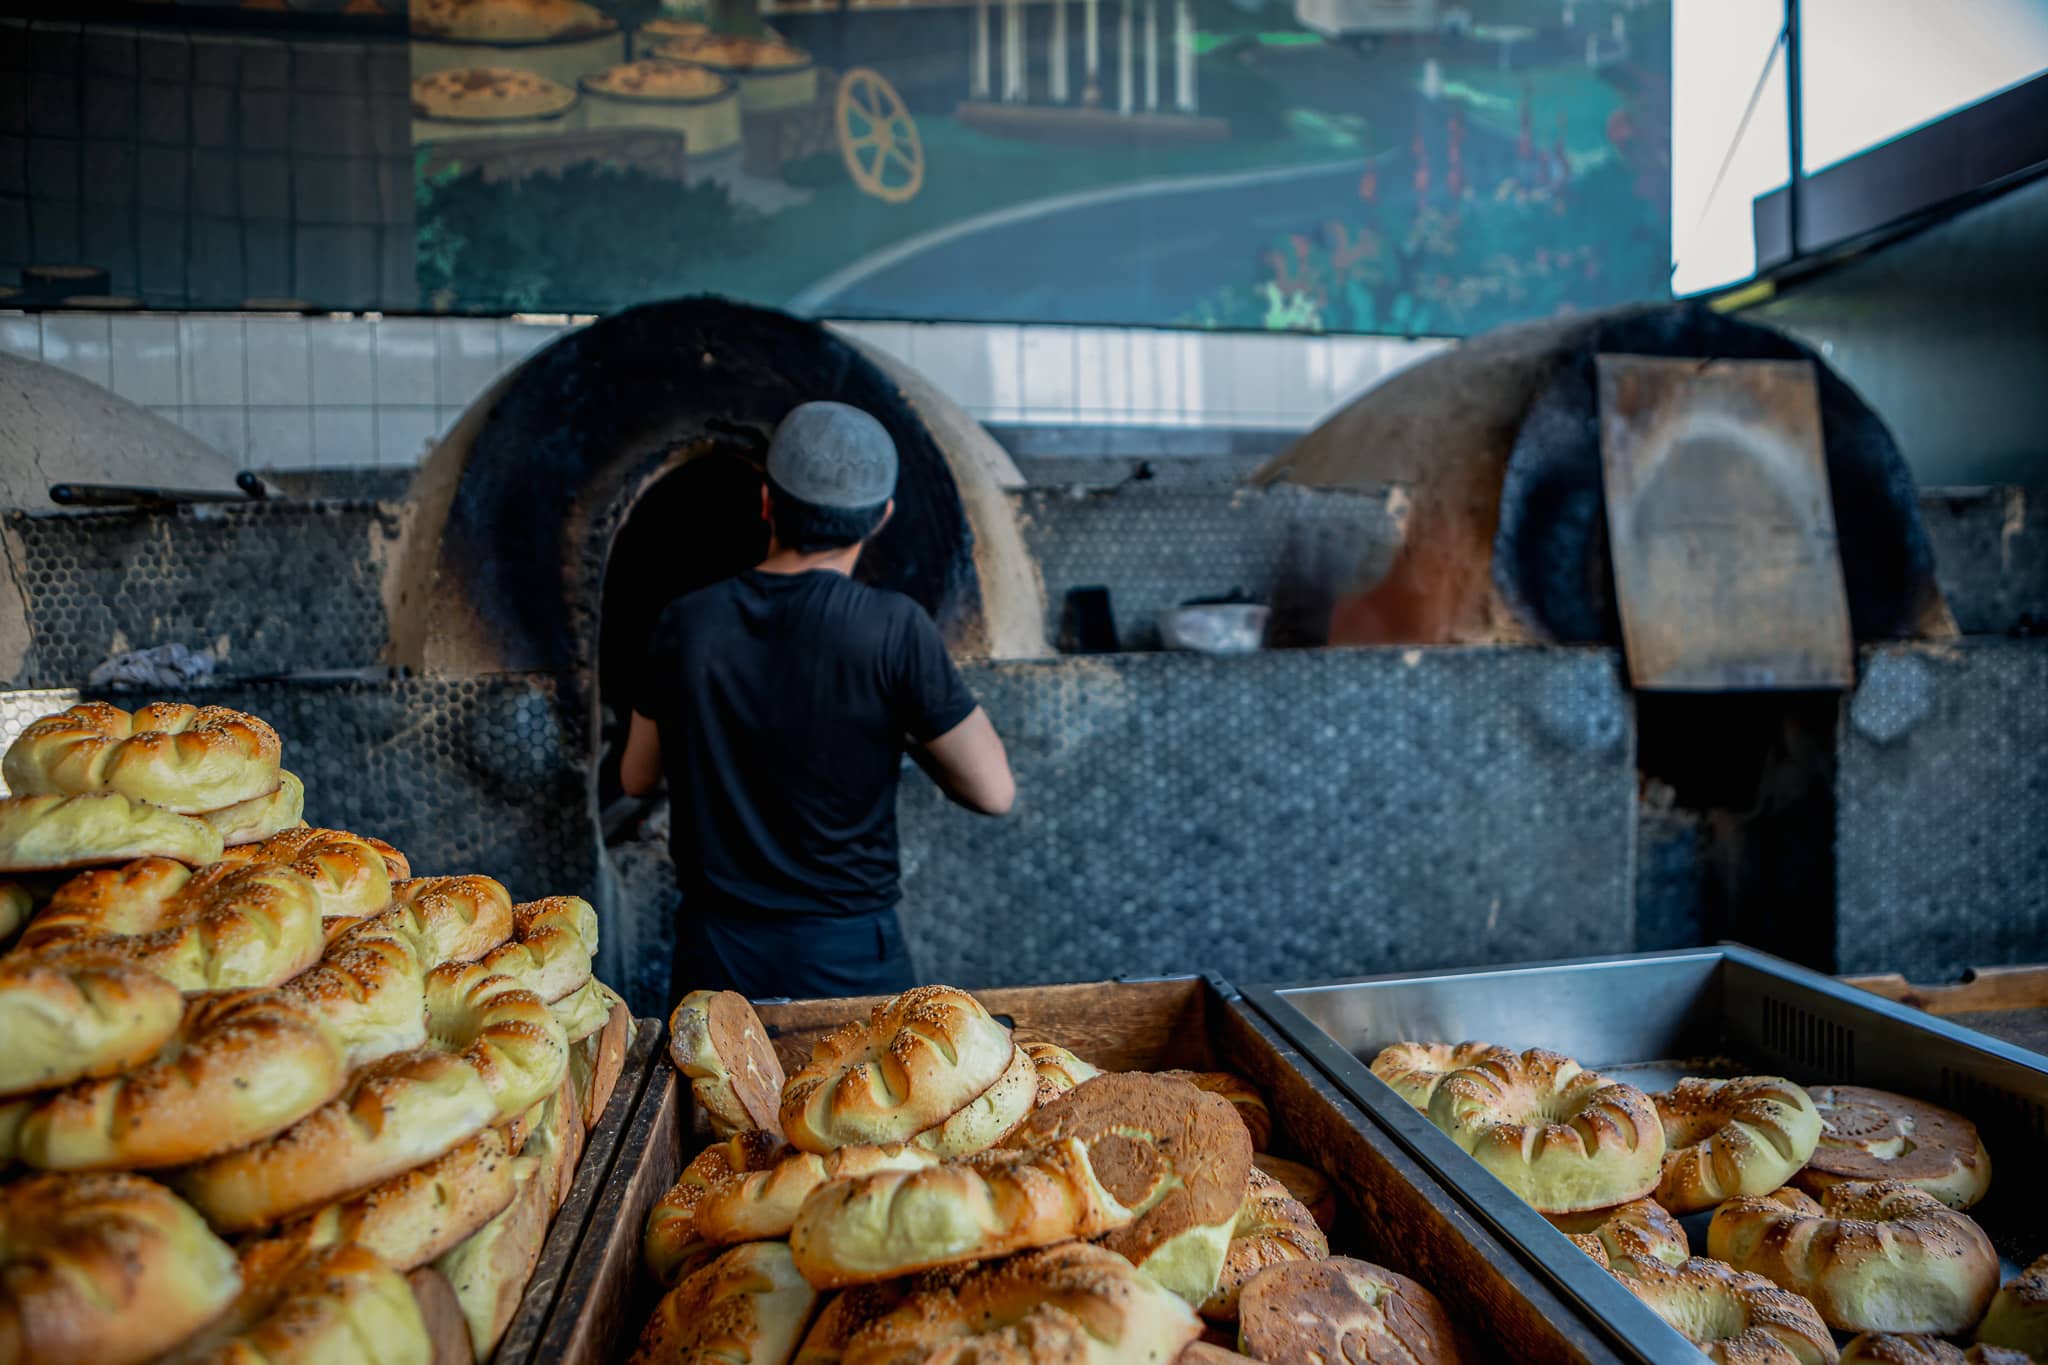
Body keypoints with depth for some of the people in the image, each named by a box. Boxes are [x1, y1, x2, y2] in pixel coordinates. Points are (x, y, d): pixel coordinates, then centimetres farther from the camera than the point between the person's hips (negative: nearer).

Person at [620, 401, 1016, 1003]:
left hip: (713, 954, 3)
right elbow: (994, 791, -11)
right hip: (848, 958, -3)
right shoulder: (894, 628, -16)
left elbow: (635, 778, 8)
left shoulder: (685, 624, -6)